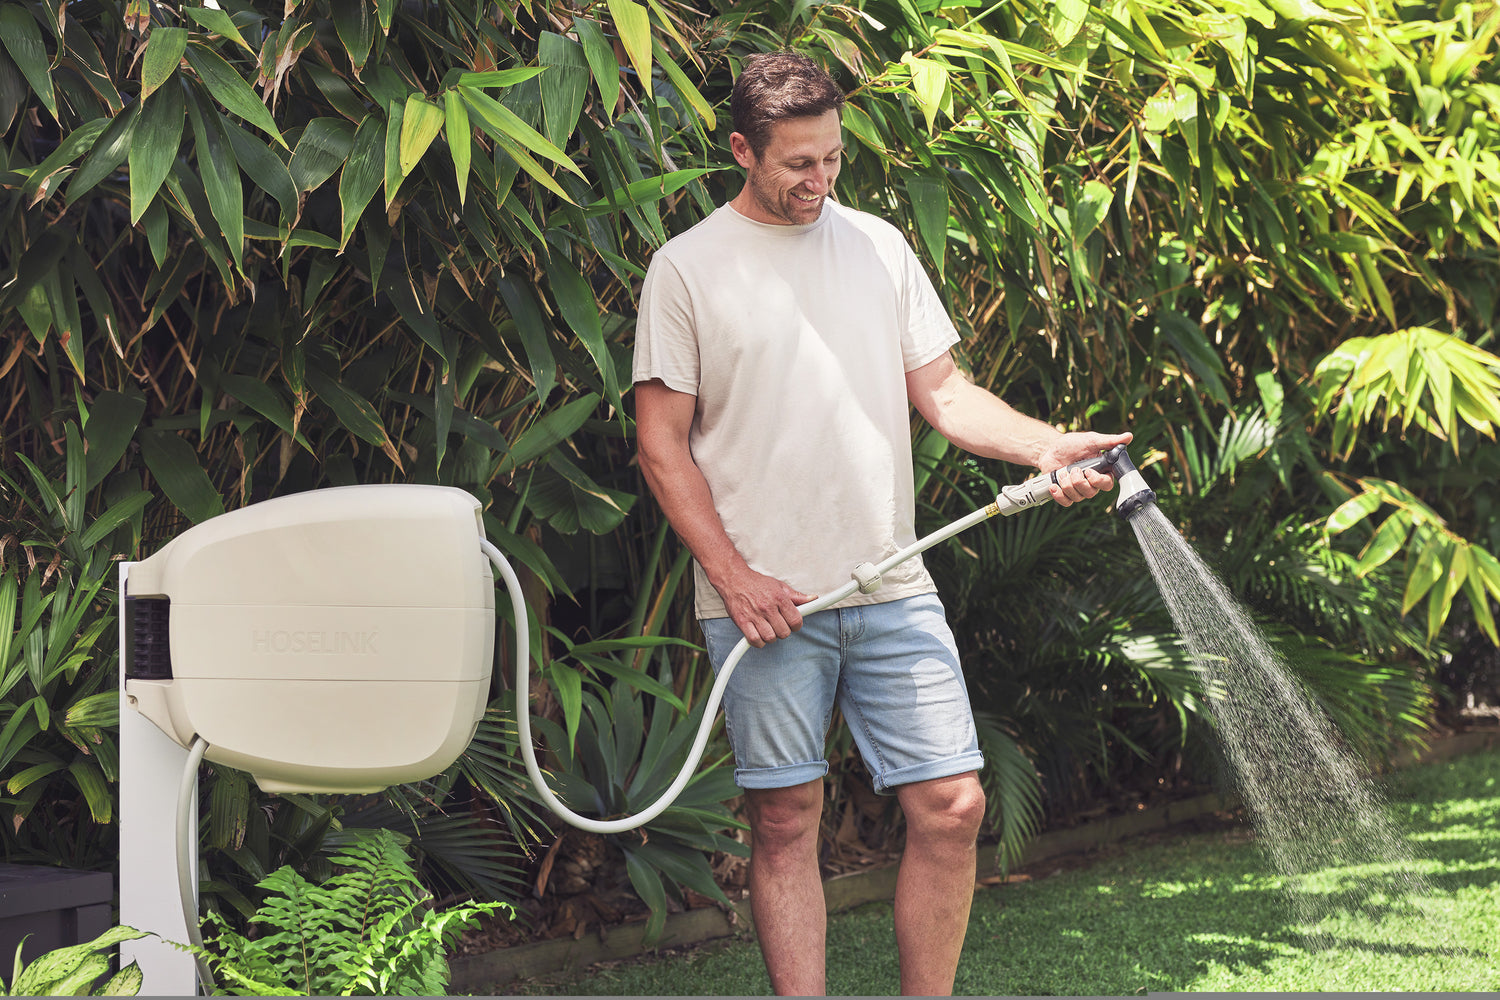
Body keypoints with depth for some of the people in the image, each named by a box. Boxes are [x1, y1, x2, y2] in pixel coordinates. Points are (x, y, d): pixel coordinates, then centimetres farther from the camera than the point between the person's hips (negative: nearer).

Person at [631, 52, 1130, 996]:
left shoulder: (878, 245, 11)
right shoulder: (689, 266, 0)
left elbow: (942, 389, 12)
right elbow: (662, 442, -1)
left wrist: (1049, 445, -6)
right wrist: (735, 579, -9)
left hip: (893, 588, 3)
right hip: (764, 600, -3)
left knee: (953, 805, -1)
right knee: (786, 823, 2)